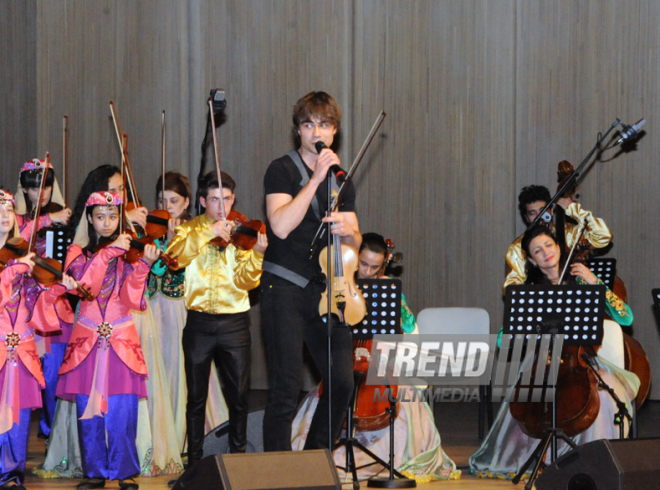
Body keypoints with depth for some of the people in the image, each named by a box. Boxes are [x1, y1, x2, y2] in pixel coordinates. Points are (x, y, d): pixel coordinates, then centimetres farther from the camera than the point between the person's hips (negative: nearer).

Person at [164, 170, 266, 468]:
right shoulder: (190, 229, 7)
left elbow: (246, 281, -6)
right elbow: (174, 256, -15)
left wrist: (256, 253, -24)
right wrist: (207, 233, -24)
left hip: (234, 322, 0)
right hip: (199, 322, 0)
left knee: (239, 395, -1)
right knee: (196, 396, 3)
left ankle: (238, 455, 12)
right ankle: (194, 461, 12)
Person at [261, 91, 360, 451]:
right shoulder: (282, 171, -2)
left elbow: (354, 243, 13)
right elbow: (280, 226, -18)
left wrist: (347, 231, -12)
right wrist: (316, 179, -19)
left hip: (325, 291, 6)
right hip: (285, 289, -5)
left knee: (342, 383, 2)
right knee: (286, 388, -8)